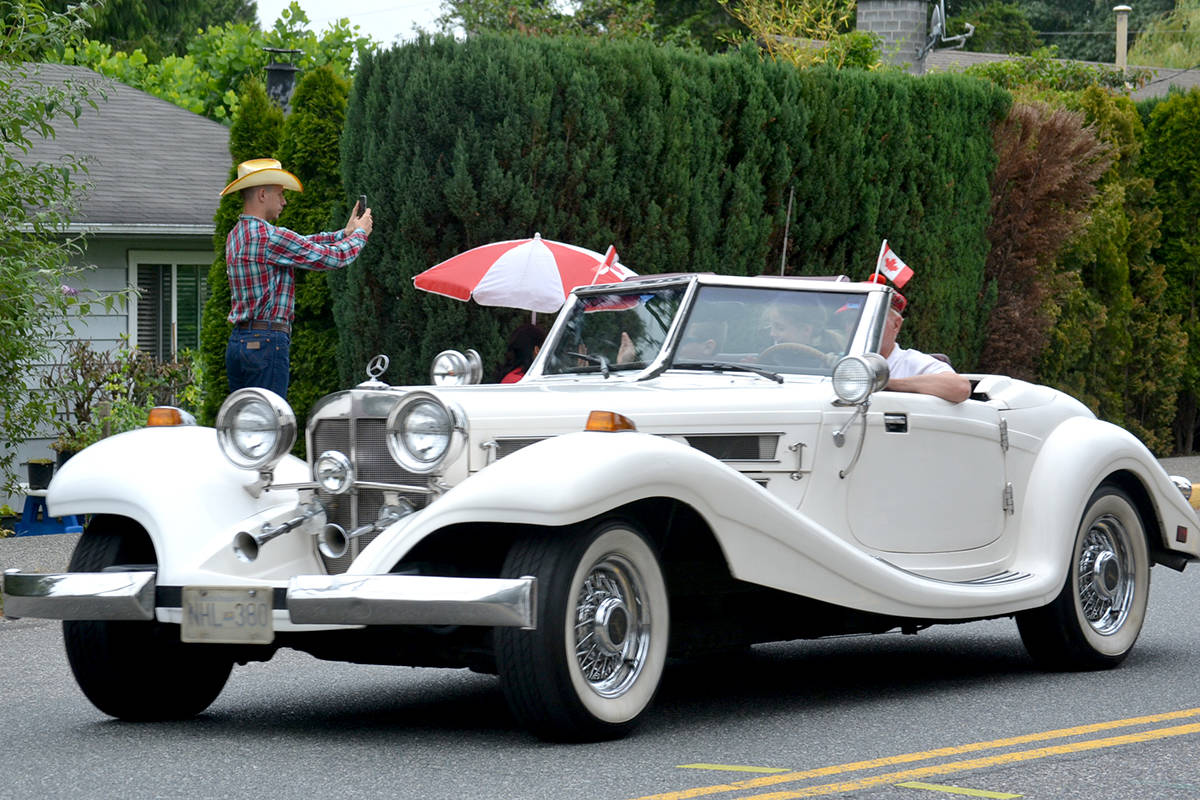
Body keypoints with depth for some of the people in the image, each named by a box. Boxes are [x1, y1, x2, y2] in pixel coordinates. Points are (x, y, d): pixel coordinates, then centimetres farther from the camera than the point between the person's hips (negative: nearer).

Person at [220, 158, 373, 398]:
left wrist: (344, 233, 22)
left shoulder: (236, 236, 15)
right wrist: (360, 234, 9)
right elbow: (332, 257, -9)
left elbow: (301, 246, 23)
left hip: (237, 341, 10)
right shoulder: (269, 237, -15)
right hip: (266, 342, -10)